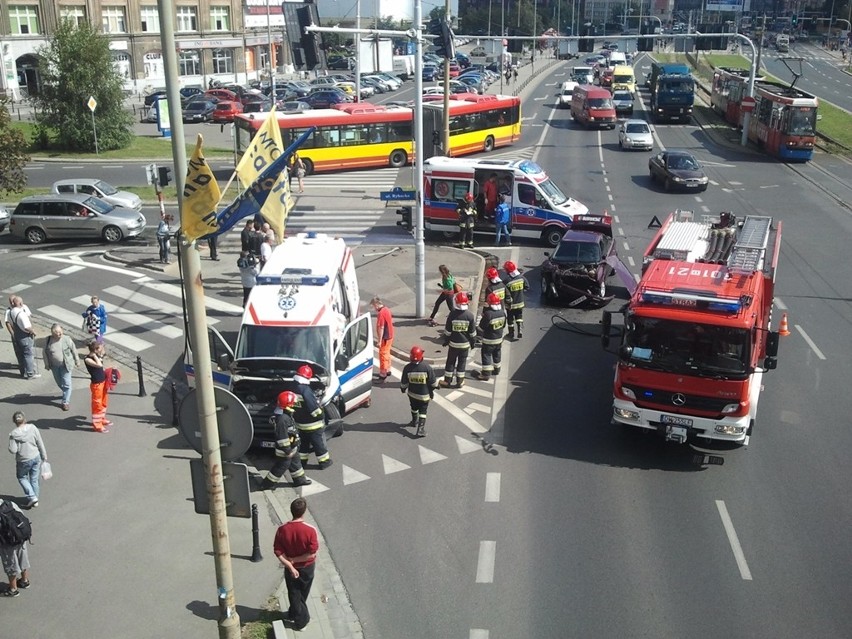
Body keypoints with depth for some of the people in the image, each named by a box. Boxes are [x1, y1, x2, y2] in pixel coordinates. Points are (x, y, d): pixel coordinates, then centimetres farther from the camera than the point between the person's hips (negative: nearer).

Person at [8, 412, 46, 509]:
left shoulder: (14, 434, -20)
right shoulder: (33, 428, -13)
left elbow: (13, 450, -19)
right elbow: (40, 444, -6)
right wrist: (44, 456, 6)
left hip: (24, 461, -3)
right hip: (36, 457, 3)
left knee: (22, 478, 23)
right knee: (34, 479, 18)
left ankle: (32, 497, 12)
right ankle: (35, 501, 30)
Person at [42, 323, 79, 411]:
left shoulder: (66, 339, -14)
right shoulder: (48, 340, -8)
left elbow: (74, 350, -3)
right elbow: (45, 353, 2)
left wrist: (77, 361, 3)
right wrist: (47, 364, 3)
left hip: (66, 365, -3)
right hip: (54, 366, 3)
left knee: (66, 384, -3)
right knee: (59, 383, 19)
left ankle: (66, 402, 6)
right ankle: (66, 394, 45)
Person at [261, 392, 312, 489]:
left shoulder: (287, 415, 3)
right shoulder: (282, 419, -30)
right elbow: (282, 436, -29)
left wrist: (297, 440, 25)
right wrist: (287, 450, -24)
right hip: (285, 450, -10)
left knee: (295, 463, 21)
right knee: (281, 467, 3)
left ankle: (299, 480, 36)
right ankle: (267, 484, 15)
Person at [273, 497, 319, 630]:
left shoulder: (282, 529, -19)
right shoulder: (310, 530, -26)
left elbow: (278, 552, -15)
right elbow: (312, 553, -22)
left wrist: (290, 566, -14)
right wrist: (295, 559, -13)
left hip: (291, 568, 1)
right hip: (307, 568, -1)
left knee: (294, 594, 21)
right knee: (302, 594, 23)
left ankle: (301, 618, 32)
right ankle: (293, 614, 40)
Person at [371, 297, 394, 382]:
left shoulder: (381, 313, -24)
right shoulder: (387, 309, 6)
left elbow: (381, 328, -24)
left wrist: (379, 340, -21)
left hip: (385, 338, -10)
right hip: (390, 336, 10)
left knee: (383, 355, -2)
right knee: (387, 353, 22)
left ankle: (383, 375, 2)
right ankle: (387, 370, 34)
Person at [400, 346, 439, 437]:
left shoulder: (407, 368, -16)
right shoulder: (427, 367, -21)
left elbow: (404, 383, -6)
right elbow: (433, 382, -12)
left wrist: (403, 388, 15)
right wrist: (432, 389, 9)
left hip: (412, 393, 3)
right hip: (424, 395, -3)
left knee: (414, 407, 26)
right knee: (422, 411, 6)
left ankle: (414, 421, 46)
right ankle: (421, 428, -3)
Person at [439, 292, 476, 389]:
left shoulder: (452, 315, -14)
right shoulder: (470, 315, -12)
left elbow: (448, 331, -5)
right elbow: (472, 332, -5)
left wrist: (446, 340, 10)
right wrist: (472, 342, 9)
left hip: (453, 343, 0)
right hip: (465, 343, 0)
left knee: (450, 362, 12)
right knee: (462, 362, 12)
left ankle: (447, 381, 17)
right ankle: (460, 382, 18)